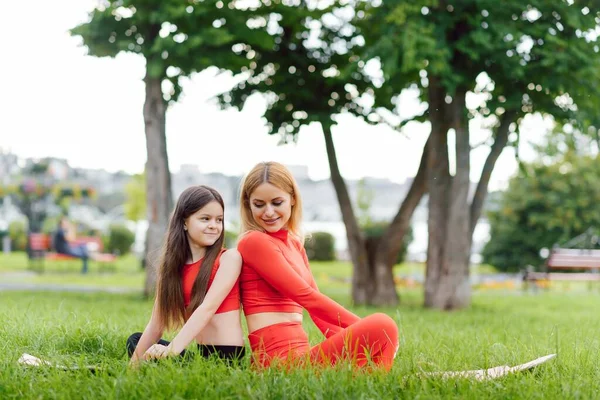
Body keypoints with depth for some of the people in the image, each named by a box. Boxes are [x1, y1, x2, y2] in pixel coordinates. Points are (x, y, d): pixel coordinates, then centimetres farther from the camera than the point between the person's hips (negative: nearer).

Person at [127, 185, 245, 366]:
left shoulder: (229, 257, -6)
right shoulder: (174, 264, 9)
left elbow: (208, 307, -19)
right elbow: (156, 325, 7)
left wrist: (173, 349, -31)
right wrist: (134, 364, -3)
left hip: (225, 354, -7)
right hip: (200, 352, 7)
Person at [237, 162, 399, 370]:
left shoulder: (294, 244, 20)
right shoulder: (254, 242, -7)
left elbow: (315, 304, 15)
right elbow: (306, 296, -12)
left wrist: (349, 341, 1)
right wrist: (364, 328, -9)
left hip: (299, 353, 9)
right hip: (280, 359, -9)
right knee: (381, 326, -18)